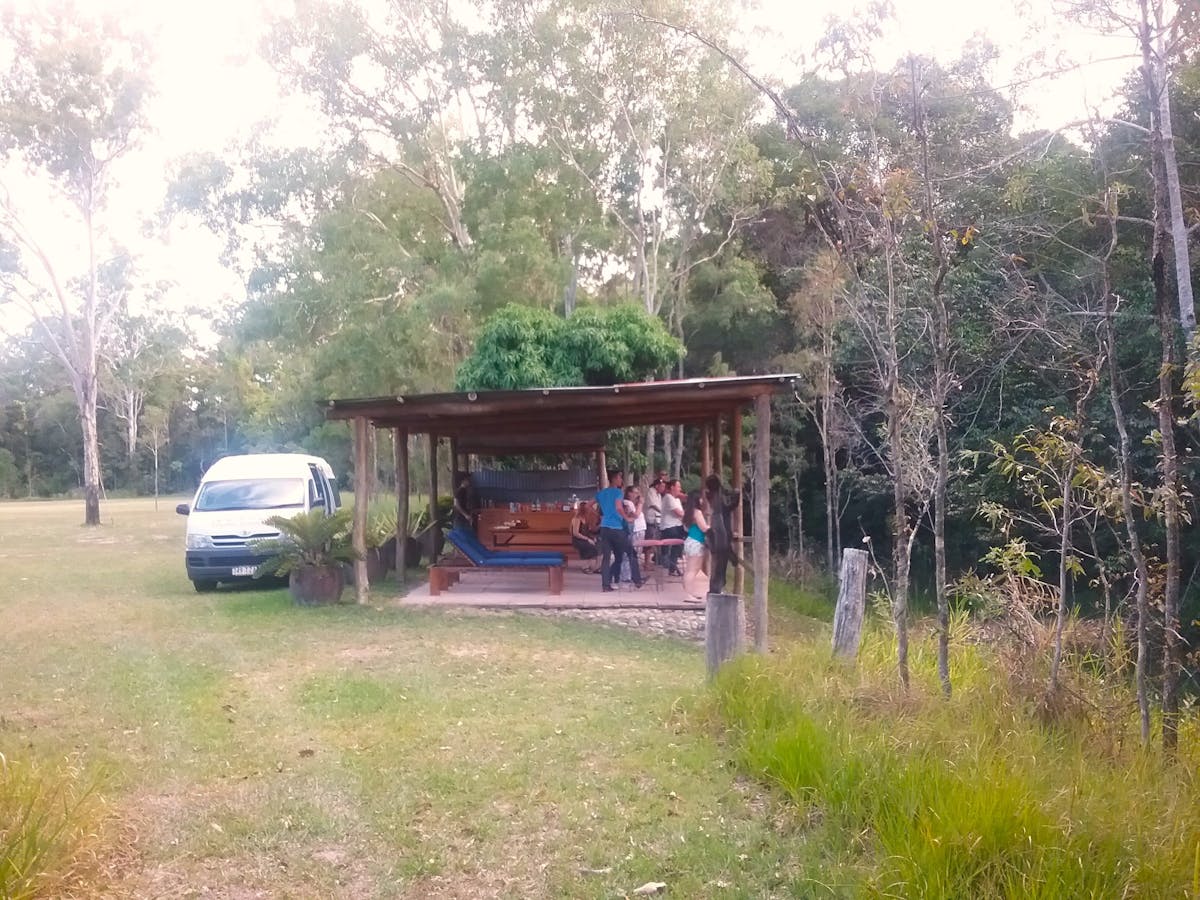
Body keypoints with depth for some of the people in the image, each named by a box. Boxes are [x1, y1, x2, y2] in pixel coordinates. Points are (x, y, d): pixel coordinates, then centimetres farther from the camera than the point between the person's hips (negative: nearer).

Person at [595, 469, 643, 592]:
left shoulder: (601, 493, 13)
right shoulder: (618, 492, -8)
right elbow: (618, 507, -23)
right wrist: (627, 518, -10)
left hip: (604, 528, 6)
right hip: (617, 528, -6)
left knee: (606, 557, 4)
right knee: (631, 553, 8)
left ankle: (605, 585, -2)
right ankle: (637, 581, 10)